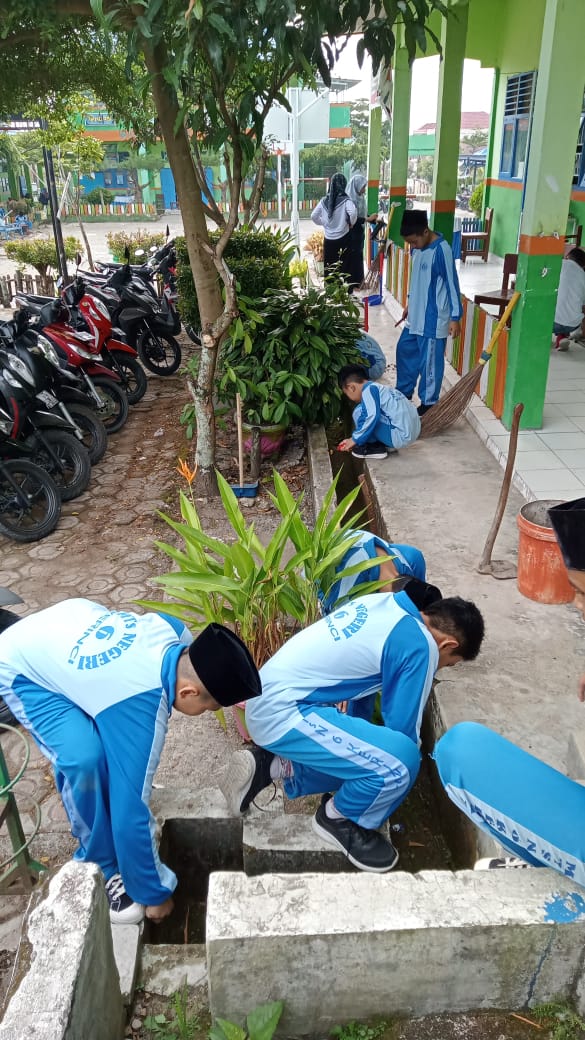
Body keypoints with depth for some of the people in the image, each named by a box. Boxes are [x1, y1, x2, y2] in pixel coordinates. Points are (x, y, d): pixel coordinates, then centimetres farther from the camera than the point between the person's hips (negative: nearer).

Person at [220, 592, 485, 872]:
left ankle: (270, 766, 17)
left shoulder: (384, 601, 13)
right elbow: (404, 728, -6)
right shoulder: (420, 646, -13)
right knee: (400, 761, -16)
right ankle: (338, 819, 9)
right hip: (283, 713, -10)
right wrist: (407, 758, 17)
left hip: (267, 699, 10)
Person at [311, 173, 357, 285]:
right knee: (344, 267, 2)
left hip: (328, 239, 4)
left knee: (329, 268, 11)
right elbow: (353, 213, -27)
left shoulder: (324, 200, 4)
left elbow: (313, 216, 8)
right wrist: (351, 223, -9)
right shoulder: (345, 200, -11)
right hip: (343, 239, -4)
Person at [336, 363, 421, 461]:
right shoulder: (379, 387, 20)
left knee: (359, 412, -10)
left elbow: (372, 416, -22)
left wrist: (355, 439, -10)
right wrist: (355, 439, 36)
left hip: (400, 436, -10)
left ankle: (374, 448, 2)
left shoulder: (368, 390, -9)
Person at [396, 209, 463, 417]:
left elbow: (452, 284, -18)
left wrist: (455, 317, -18)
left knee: (429, 361, 2)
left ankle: (429, 403, 15)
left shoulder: (441, 251, -20)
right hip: (415, 316, 9)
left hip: (433, 319, -9)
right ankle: (403, 392, 34)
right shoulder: (418, 248, 4)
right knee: (405, 351, 18)